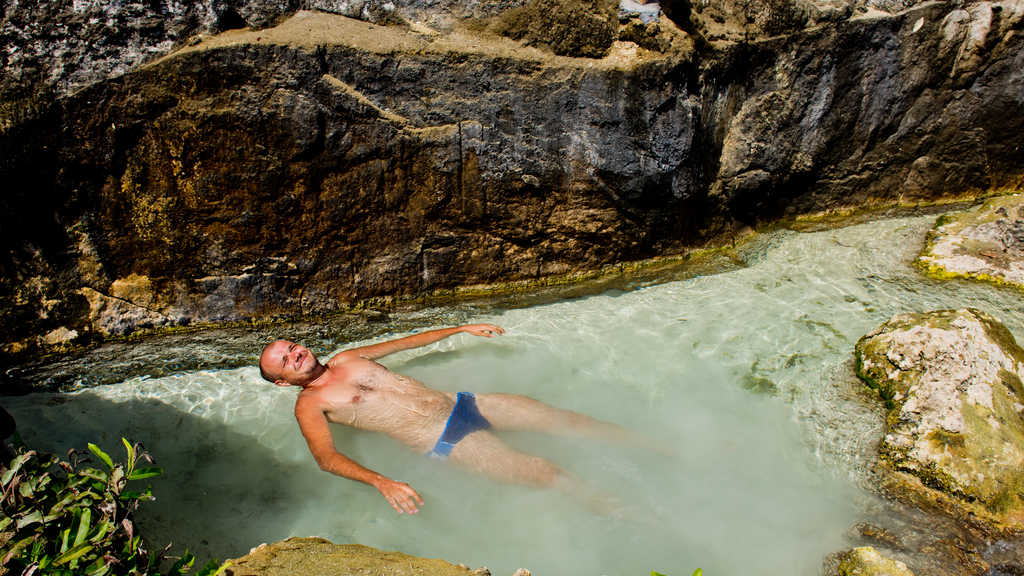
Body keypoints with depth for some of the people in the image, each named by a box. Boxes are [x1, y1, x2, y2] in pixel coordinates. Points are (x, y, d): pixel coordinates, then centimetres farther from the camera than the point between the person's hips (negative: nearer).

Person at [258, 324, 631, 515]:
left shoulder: (347, 359, 17)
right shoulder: (309, 406, -1)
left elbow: (408, 341, 24)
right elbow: (326, 457, -17)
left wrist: (463, 329, 23)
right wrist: (382, 483, -35)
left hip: (460, 404, 6)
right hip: (443, 443, -6)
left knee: (563, 418, 1)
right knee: (542, 471, -17)